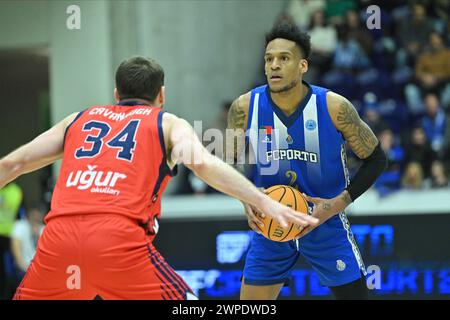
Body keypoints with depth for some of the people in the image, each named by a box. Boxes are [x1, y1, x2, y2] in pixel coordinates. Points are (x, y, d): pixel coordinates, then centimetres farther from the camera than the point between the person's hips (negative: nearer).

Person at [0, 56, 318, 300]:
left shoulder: (80, 119, 28)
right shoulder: (168, 123, 20)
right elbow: (205, 165, 0)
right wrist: (266, 202, -3)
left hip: (59, 234, 3)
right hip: (120, 238, -3)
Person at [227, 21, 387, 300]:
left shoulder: (334, 107, -17)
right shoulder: (245, 108, -12)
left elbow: (376, 160, -6)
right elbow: (230, 161, 4)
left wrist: (339, 203, -18)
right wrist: (247, 200, -15)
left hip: (326, 224, -1)